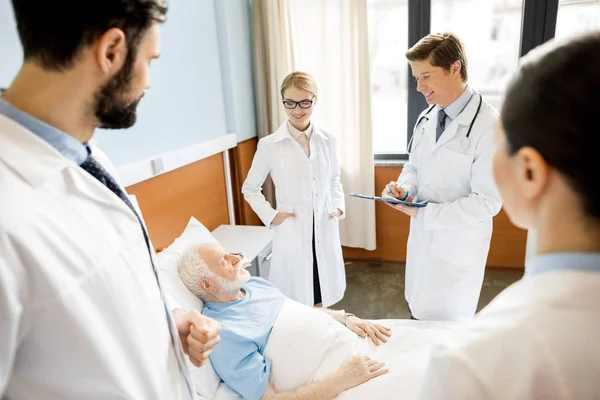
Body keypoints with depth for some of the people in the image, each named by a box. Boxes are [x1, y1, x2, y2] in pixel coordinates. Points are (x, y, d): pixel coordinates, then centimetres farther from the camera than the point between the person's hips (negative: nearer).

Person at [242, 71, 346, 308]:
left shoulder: (327, 141, 2)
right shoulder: (269, 145, -8)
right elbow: (250, 188, 3)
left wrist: (338, 205, 3)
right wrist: (270, 216, -7)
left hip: (325, 231, 3)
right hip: (292, 234, -3)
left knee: (323, 303, 17)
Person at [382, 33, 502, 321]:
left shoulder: (489, 127, -20)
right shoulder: (427, 118, 3)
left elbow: (487, 202, -21)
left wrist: (424, 213, -20)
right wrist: (403, 188, -8)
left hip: (457, 246, -6)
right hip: (422, 237, 6)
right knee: (418, 316, 21)